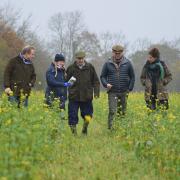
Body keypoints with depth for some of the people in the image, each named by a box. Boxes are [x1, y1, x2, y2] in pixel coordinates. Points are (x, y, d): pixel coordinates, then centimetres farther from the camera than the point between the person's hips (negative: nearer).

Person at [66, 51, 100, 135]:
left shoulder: (90, 67, 5)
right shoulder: (71, 68, 2)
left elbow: (95, 81, 10)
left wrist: (96, 92, 0)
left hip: (87, 97, 1)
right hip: (74, 97, -1)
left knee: (87, 117, 7)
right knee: (73, 116, -1)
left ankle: (85, 128, 34)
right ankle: (74, 133, 10)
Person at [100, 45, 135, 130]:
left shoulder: (127, 63, 5)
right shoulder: (108, 64, 3)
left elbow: (132, 77, 11)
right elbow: (103, 76, 10)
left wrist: (130, 88, 3)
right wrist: (106, 84, -10)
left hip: (124, 92, 2)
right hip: (112, 92, -2)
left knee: (123, 112, 8)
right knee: (112, 111, -12)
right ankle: (110, 128, -11)